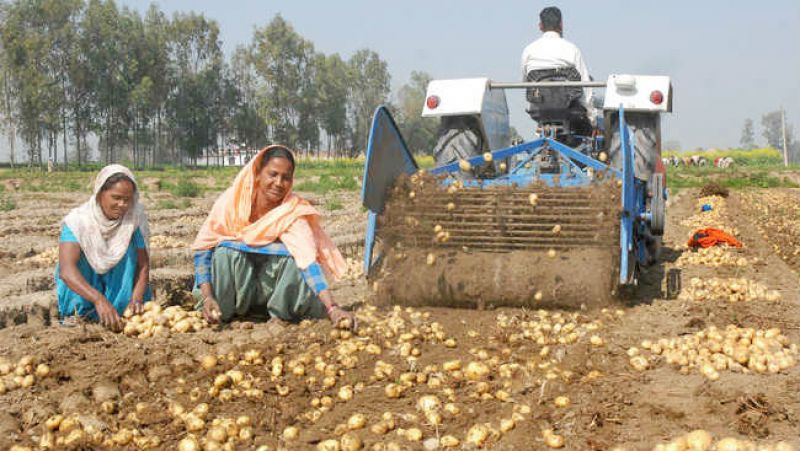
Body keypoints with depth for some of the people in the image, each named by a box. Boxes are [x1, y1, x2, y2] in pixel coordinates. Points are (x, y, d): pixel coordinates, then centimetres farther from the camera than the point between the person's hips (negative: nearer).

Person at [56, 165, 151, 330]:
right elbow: (66, 270, -35)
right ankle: (78, 314, -22)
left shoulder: (133, 222, -13)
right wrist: (99, 300, -49)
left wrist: (136, 298, -33)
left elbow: (143, 265, -13)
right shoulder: (78, 220, -22)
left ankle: (122, 311, -21)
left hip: (117, 289, 2)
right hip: (80, 293, -2)